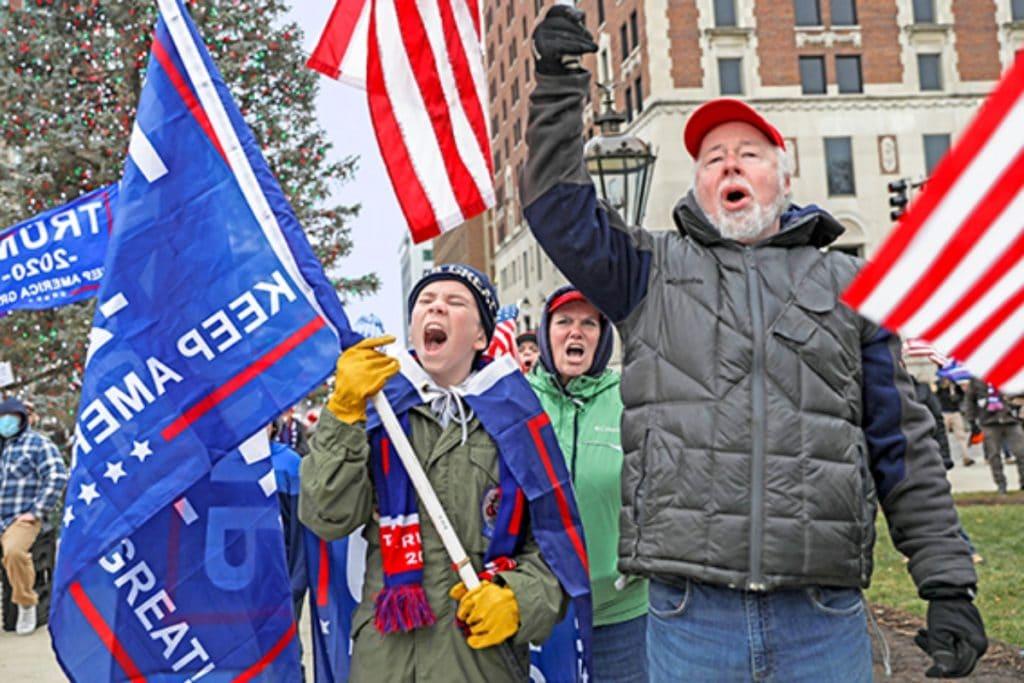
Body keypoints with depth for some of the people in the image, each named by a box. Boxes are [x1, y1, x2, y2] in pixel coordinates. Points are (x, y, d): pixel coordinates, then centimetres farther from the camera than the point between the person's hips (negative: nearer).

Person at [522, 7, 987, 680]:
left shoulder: (846, 283, 13)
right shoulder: (654, 270, 13)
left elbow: (904, 447, 10)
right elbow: (560, 209, 2)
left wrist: (948, 583, 6)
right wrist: (561, 83, -4)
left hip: (825, 620, 1)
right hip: (688, 617, 0)